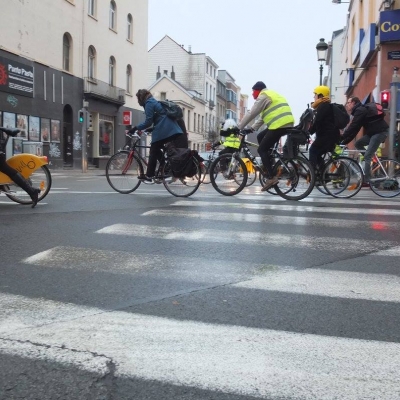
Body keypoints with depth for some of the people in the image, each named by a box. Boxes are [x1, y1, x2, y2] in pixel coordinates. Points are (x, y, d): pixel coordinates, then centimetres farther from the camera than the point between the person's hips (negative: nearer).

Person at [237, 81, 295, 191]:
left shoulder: (263, 96, -3)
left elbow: (251, 114, -6)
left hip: (280, 125, -10)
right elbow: (262, 116, 30)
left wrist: (238, 128, 1)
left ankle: (271, 177, -10)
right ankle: (268, 165, 20)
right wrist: (252, 128, 26)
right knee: (260, 137, 22)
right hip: (286, 123, 10)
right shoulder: (271, 95, 28)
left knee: (262, 149, -4)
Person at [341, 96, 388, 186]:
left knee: (367, 156, -12)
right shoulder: (360, 111, 20)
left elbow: (352, 128, -19)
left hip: (381, 131, -10)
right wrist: (344, 142, 12)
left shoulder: (360, 110, -11)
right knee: (358, 144, 11)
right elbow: (354, 130, 18)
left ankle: (366, 181, -11)